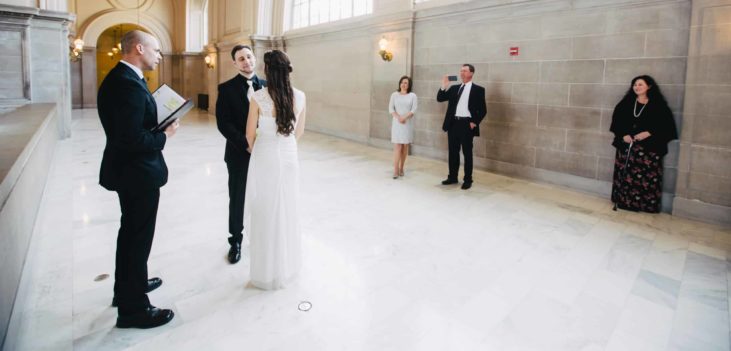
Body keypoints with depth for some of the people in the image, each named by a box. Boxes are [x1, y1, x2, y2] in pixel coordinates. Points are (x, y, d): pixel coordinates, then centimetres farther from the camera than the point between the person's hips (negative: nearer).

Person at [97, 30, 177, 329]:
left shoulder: (119, 77, 8)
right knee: (138, 238, 2)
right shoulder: (128, 83, -24)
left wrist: (159, 123, 2)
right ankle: (133, 307, 17)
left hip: (127, 169, 11)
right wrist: (165, 136, -15)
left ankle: (127, 286, 43)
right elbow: (132, 139, -29)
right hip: (138, 172, -11)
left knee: (130, 233, 24)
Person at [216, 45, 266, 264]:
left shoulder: (267, 86, 5)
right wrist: (246, 144, -17)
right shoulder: (226, 89, -3)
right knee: (237, 199, 10)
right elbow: (223, 124, -9)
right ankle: (236, 241, 28)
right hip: (239, 154, -1)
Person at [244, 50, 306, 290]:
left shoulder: (259, 98, -13)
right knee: (287, 211, 16)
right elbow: (299, 131, 8)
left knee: (266, 213, 8)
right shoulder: (299, 97, -2)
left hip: (265, 158, -4)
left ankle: (268, 273, 18)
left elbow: (250, 134, -4)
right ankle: (288, 268, 30)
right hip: (289, 157, 4)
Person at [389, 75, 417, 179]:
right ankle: (396, 170, -10)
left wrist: (404, 117, -17)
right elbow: (391, 108, 1)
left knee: (405, 146, 5)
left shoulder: (412, 95, 4)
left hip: (408, 123, 1)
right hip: (397, 123, -1)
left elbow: (414, 110, -4)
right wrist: (398, 117, -14)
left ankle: (401, 168, 15)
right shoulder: (394, 95, 6)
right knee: (397, 146, -7)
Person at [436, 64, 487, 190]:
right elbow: (440, 99, 9)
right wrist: (443, 87, -5)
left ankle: (468, 180, 11)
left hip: (467, 124, -5)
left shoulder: (478, 90, -1)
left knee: (467, 153, 3)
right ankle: (452, 177, 23)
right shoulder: (454, 88, 12)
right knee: (453, 152, 11)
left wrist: (475, 122, -11)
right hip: (453, 123, 5)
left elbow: (483, 110, -2)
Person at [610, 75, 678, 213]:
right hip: (627, 145, 3)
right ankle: (624, 201, 12)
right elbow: (616, 120, 8)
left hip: (649, 147, -3)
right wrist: (623, 135, -7)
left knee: (647, 176, -5)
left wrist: (649, 133, -15)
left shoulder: (659, 105, 0)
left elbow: (667, 125, -2)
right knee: (625, 174, 3)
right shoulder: (626, 103, 9)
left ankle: (647, 203, 5)